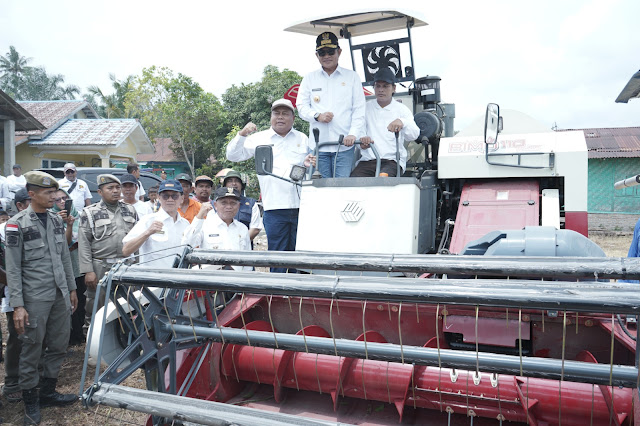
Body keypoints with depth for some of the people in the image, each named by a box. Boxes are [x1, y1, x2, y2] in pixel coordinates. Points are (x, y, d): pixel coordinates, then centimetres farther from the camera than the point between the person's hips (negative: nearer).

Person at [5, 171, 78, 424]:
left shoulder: (56, 220, 9)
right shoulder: (17, 225, -8)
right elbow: (13, 268, -9)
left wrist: (71, 289, 16)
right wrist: (17, 306, -12)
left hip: (60, 296, 6)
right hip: (35, 299, -5)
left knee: (59, 346, 11)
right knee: (32, 351, 6)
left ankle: (47, 393, 28)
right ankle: (31, 403, 22)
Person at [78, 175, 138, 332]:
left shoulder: (130, 210, 12)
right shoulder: (90, 213, 1)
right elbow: (84, 244, -3)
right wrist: (88, 270, -11)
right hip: (100, 267, -3)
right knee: (96, 306, 2)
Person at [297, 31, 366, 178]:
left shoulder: (352, 76, 10)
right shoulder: (309, 78, 15)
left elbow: (359, 109, 4)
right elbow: (301, 106, 11)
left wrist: (353, 134, -10)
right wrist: (317, 116, -9)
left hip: (344, 146, -1)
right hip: (318, 145, 1)